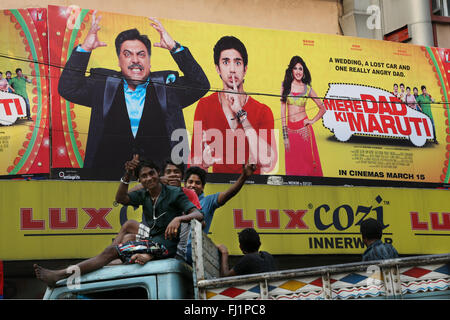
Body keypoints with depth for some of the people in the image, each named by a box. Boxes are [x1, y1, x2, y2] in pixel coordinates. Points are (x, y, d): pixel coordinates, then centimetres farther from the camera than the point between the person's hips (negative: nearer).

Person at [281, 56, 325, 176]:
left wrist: (313, 121, -5)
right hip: (290, 129, 1)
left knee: (307, 161, 0)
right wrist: (285, 135, -5)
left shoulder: (308, 89, 4)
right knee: (292, 165, 5)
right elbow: (283, 109, 0)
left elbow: (322, 108, 12)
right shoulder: (285, 86, 4)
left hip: (304, 129, -1)